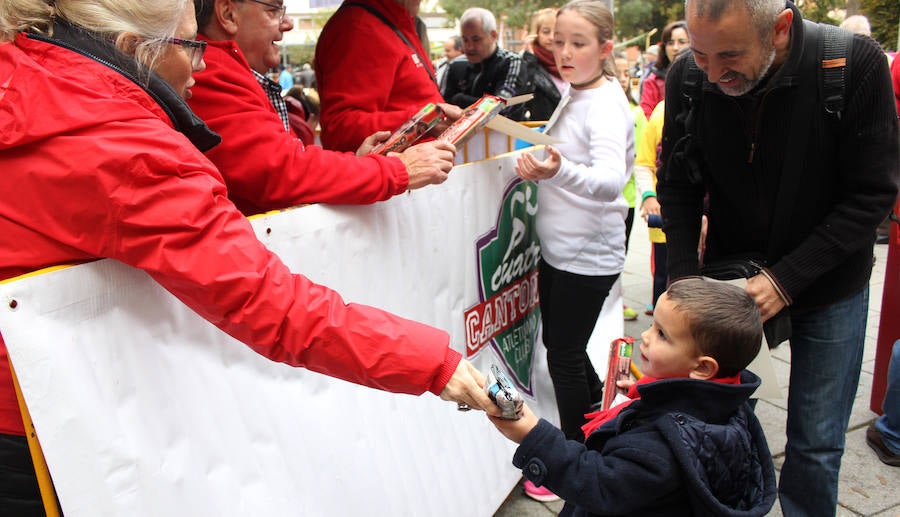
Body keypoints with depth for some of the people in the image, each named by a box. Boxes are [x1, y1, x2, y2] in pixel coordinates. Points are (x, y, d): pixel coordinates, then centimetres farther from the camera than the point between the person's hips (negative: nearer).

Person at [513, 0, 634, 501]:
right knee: (560, 344, 20)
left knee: (565, 356, 2)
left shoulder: (606, 105, -19)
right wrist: (540, 163, 4)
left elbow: (610, 181, -37)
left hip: (588, 254, -9)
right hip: (559, 247, 9)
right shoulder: (573, 96, 7)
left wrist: (558, 171, -54)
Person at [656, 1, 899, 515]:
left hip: (827, 283, -1)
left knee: (815, 443, 6)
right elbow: (678, 188, -4)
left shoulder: (857, 63, -22)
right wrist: (685, 279, -16)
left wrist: (787, 279, -23)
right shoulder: (688, 76, -14)